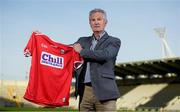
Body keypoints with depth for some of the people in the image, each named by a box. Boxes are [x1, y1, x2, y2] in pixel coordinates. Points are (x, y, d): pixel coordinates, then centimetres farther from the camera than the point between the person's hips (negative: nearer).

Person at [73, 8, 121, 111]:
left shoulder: (114, 41, 3)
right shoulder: (83, 41, 19)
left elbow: (105, 55, -15)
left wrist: (82, 51, -6)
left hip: (104, 91, -4)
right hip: (85, 91, 4)